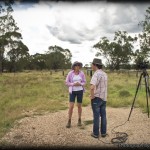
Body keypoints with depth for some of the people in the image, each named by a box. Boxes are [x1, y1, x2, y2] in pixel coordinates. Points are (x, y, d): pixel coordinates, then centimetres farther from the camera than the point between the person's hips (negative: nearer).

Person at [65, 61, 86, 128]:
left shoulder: (82, 73, -2)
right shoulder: (70, 73, -7)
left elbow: (84, 82, 4)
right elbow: (67, 82, -3)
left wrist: (80, 84, -18)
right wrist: (73, 84, -19)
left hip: (80, 91, 1)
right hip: (72, 91, -1)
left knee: (79, 106, 6)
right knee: (71, 106, -6)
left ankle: (79, 120, 24)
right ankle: (69, 121, 8)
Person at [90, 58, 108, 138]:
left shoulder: (96, 74, -19)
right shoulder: (104, 74, 8)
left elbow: (92, 87, -33)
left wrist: (92, 96, -17)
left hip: (96, 98, -7)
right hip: (104, 98, 7)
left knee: (96, 116, 3)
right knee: (103, 115, 13)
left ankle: (96, 133, 15)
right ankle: (103, 132, 22)